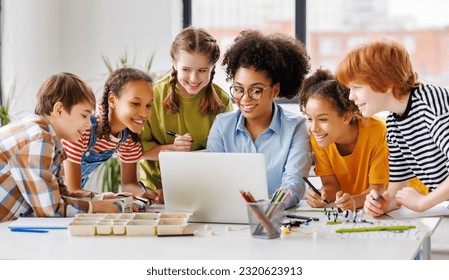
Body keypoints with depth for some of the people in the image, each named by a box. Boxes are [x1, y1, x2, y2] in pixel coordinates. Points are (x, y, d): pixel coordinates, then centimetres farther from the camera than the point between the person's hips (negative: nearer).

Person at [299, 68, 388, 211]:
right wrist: (320, 197, -30)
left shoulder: (376, 131, -22)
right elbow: (330, 184, -7)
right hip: (342, 215, 3)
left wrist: (354, 201, -38)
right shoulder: (317, 136, -12)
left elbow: (377, 189, -17)